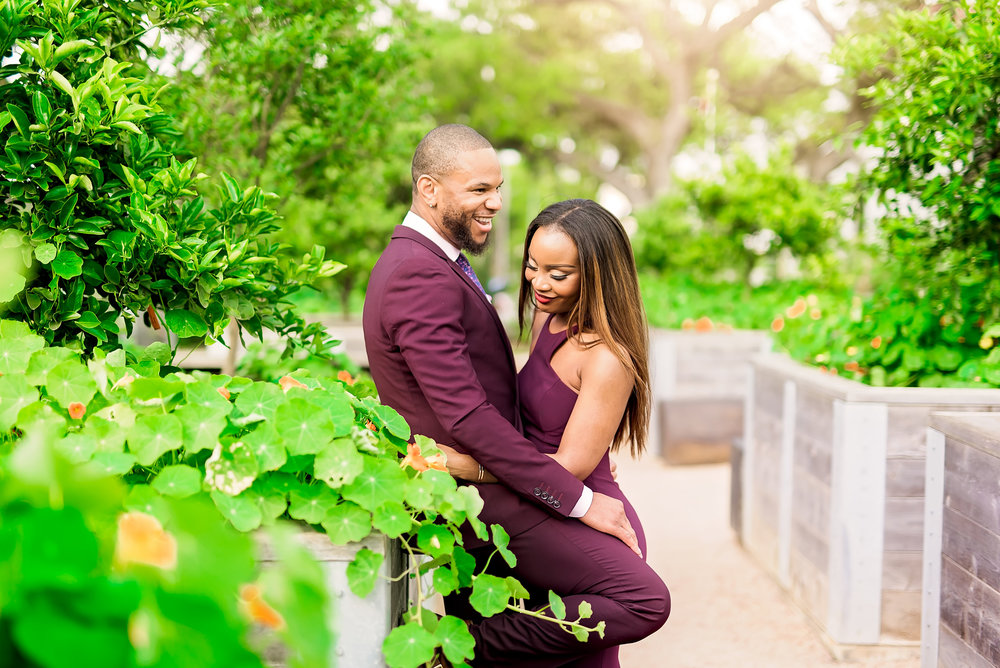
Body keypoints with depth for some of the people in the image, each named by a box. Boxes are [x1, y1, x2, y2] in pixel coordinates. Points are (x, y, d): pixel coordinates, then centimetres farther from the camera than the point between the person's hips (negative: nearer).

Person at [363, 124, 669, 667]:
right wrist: (579, 499, -20)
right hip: (486, 499, -11)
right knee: (644, 600, -17)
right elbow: (467, 417, -24)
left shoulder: (418, 262, 16)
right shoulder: (420, 277, -18)